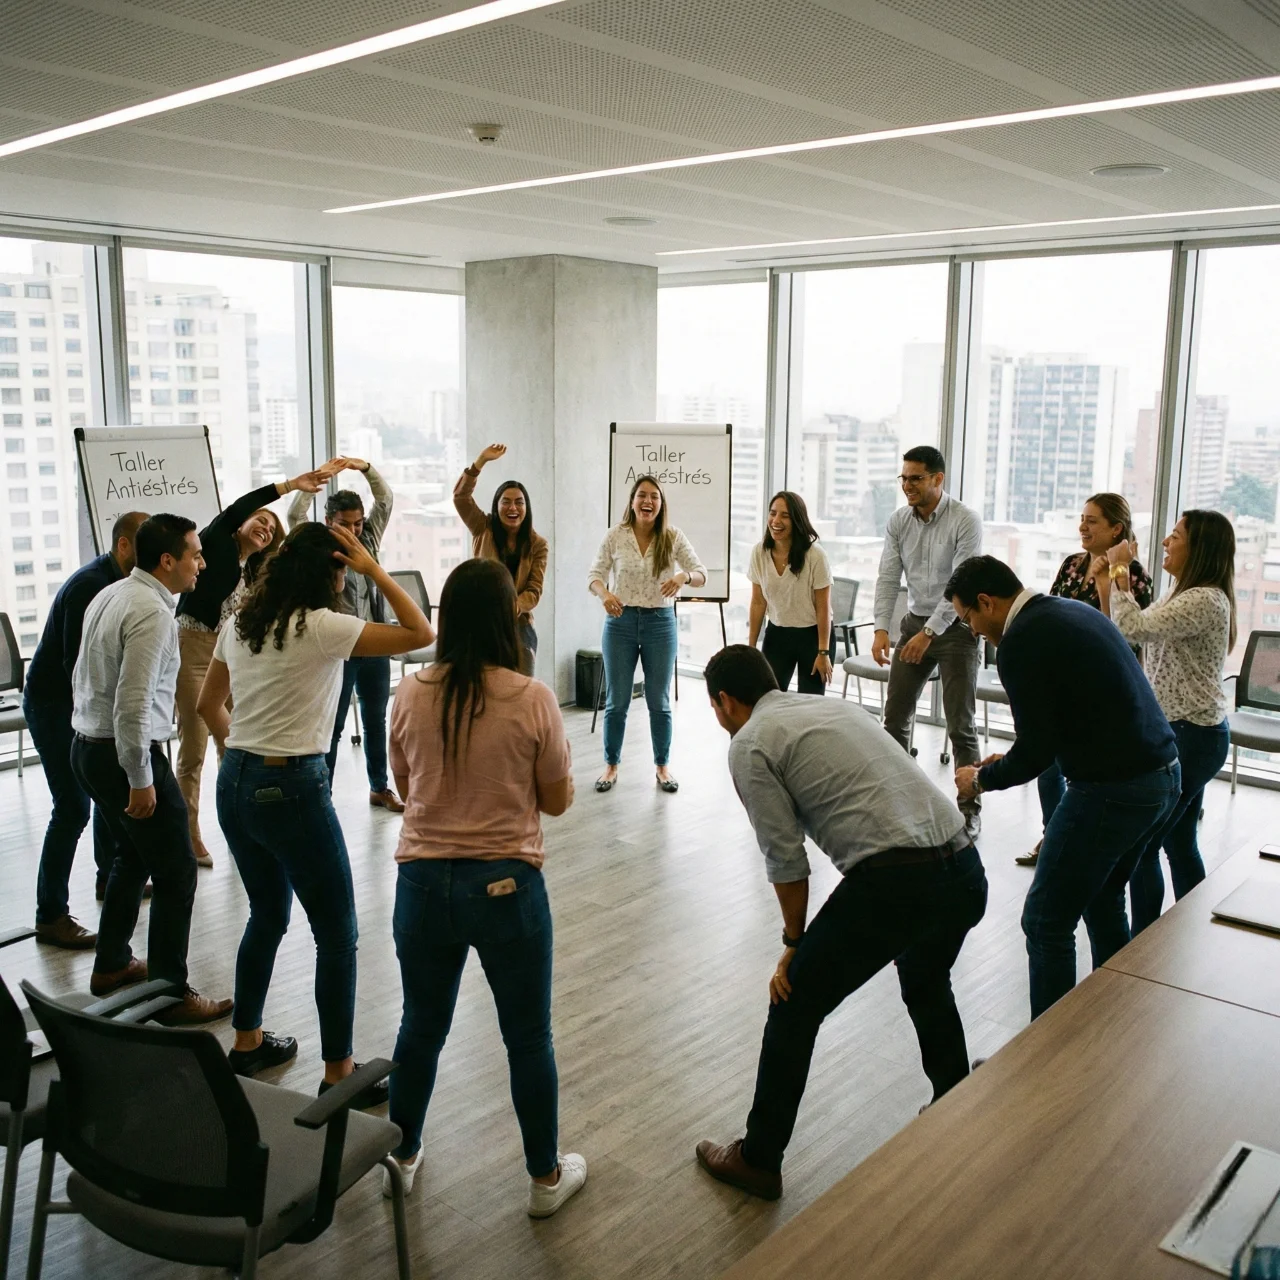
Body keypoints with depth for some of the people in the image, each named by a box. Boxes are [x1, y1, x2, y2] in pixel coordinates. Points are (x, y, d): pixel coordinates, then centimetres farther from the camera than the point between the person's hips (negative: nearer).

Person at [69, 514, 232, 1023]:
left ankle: (111, 964, 38)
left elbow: (83, 675, 16)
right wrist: (140, 780, -19)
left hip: (88, 746, 10)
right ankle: (172, 995, 4)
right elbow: (134, 704, -25)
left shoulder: (109, 595, 9)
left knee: (133, 855, 26)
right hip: (124, 753, -10)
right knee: (176, 872, -2)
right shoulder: (152, 612, -21)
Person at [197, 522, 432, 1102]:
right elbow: (421, 634, -16)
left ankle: (247, 1043, 38)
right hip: (291, 790, -8)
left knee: (267, 914, 25)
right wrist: (375, 570, -12)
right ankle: (338, 1073, 12)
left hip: (235, 785, 8)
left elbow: (208, 705, 17)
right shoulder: (321, 627, -15)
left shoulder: (240, 624, 7)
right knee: (337, 934, 4)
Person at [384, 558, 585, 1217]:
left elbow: (405, 787, 8)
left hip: (423, 880, 3)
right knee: (529, 1038, 15)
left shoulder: (410, 694, -6)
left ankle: (402, 1159, 41)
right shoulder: (533, 699, -14)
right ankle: (545, 1177, 31)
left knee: (421, 1026, 23)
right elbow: (557, 799, -3)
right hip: (506, 884, -3)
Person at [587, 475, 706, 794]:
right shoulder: (615, 536, -4)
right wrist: (604, 593, -24)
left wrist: (683, 576, -27)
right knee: (617, 701, 7)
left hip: (660, 623, 0)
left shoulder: (673, 537, -3)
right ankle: (611, 765, 22)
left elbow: (701, 574, -5)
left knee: (659, 701, 9)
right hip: (621, 621, 0)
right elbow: (594, 575, -2)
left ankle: (662, 766, 24)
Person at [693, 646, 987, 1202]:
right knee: (927, 985, 36)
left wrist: (795, 943, 13)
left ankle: (759, 1160, 23)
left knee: (795, 1004, 12)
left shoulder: (750, 744, 3)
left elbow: (785, 860, -1)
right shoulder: (837, 705, 25)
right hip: (967, 869, 8)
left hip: (894, 882, -8)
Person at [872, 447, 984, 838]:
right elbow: (888, 578, -3)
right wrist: (882, 629, -15)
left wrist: (929, 632, -26)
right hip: (915, 621, 5)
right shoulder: (898, 521, 0)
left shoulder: (965, 521, -16)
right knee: (895, 715, 8)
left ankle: (970, 808, 6)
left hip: (955, 626, -5)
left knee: (960, 724, -4)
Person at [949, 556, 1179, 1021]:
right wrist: (1011, 760, 19)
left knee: (1046, 921, 1)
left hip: (1113, 788, -10)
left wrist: (981, 780, 4)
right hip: (1162, 773, 10)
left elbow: (1036, 752, -16)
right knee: (1103, 904, 24)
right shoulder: (1075, 611, 13)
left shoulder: (1020, 643, -16)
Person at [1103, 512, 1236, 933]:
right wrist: (1119, 586, 4)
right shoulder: (1191, 596, 14)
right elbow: (1143, 632, 12)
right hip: (1194, 733, 11)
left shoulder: (1204, 601, -20)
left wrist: (1118, 572, -18)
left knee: (1140, 845, -5)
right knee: (1180, 843, 18)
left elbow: (1135, 629, -31)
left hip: (1189, 736, -11)